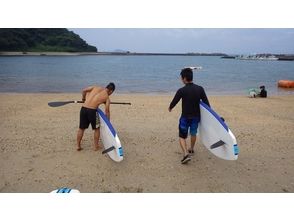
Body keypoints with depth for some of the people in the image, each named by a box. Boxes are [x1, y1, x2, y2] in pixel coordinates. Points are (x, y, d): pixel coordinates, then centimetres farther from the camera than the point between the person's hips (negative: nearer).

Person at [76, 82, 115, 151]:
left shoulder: (96, 87, 14)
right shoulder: (107, 98, 7)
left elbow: (84, 90, 11)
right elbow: (107, 111, 8)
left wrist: (84, 99, 29)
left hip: (83, 108, 4)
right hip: (92, 111, -3)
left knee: (81, 128, 19)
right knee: (96, 129, 19)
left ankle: (78, 146, 27)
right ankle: (96, 146, 27)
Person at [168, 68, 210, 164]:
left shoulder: (181, 91, -17)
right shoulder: (200, 89, -7)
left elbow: (174, 102, -5)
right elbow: (206, 103, -3)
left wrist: (170, 108, 17)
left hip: (185, 117, -4)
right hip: (196, 116, 4)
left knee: (182, 136, 7)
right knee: (193, 133, 25)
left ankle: (186, 154, -11)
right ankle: (191, 149, 45)